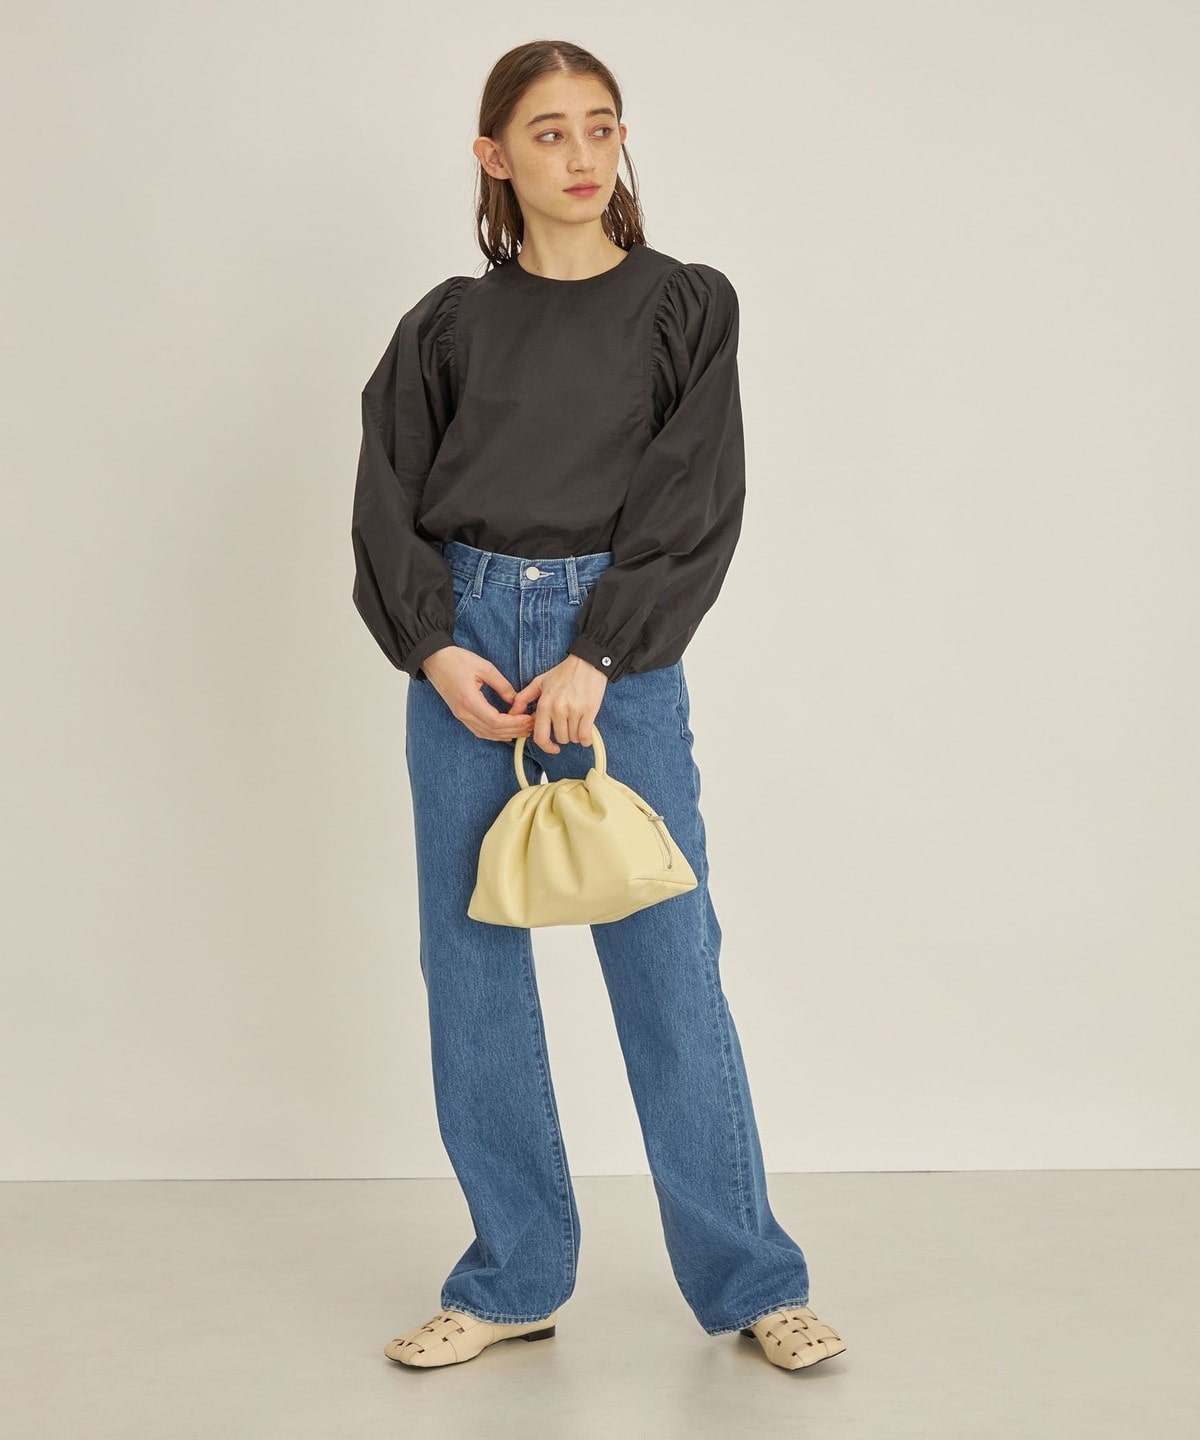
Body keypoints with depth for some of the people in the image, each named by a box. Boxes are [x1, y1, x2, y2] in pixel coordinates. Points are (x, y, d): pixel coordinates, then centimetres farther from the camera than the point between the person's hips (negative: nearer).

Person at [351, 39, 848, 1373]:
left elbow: (698, 505, -4)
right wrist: (437, 650, -10)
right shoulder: (449, 323, 8)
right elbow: (387, 504, 6)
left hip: (621, 650, -2)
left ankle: (749, 1279, 12)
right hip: (461, 648, 2)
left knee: (669, 964, -2)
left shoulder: (688, 307, 4)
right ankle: (512, 1281, 17)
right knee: (472, 966, 4)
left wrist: (595, 661, -13)